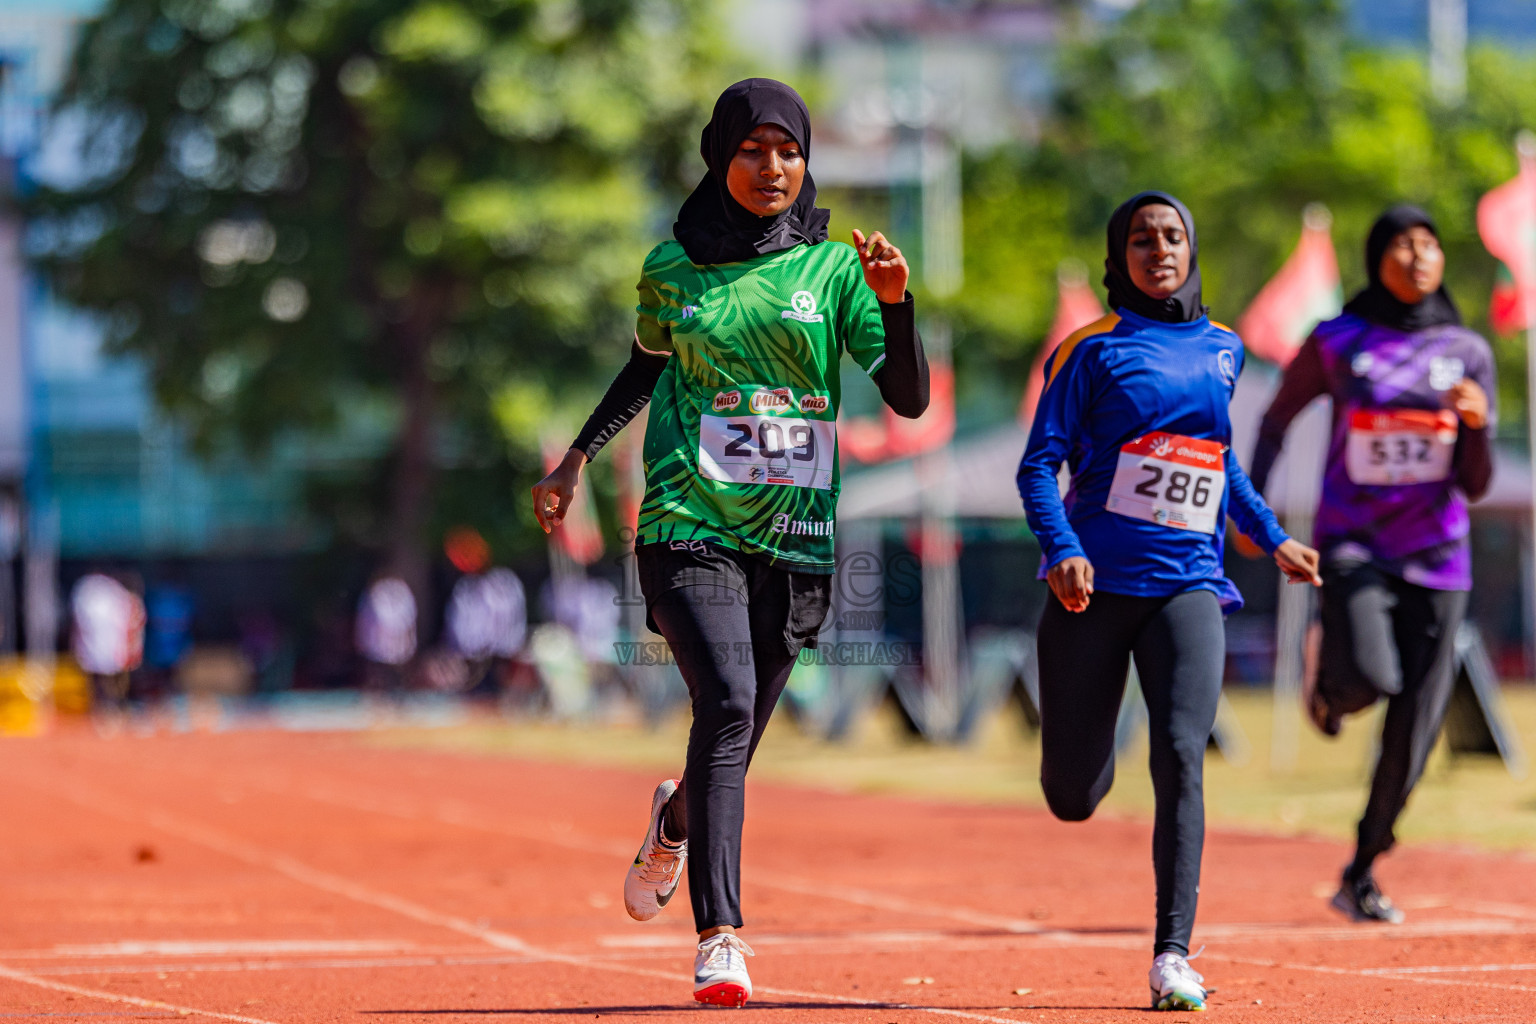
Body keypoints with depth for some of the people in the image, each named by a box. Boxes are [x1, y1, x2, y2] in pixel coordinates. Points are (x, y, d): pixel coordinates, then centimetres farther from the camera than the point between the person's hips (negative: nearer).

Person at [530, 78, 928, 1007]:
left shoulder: (833, 265, 4)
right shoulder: (674, 267, 6)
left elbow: (911, 399, -2)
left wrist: (896, 303, -17)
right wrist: (577, 460, 17)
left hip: (795, 539, 2)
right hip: (691, 525, -2)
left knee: (733, 745, 8)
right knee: (727, 703, -24)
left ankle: (676, 823, 46)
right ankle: (720, 934, -27)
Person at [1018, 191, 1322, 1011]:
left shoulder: (1221, 350, 14)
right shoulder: (1093, 349, 0)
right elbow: (1039, 463, -4)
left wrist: (1272, 539, 25)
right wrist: (1061, 549, -19)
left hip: (1187, 582, 2)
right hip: (1095, 582, -2)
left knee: (1180, 756, -18)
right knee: (1073, 797, 1)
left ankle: (1172, 955, -15)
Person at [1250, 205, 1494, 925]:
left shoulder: (1467, 353, 2)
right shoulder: (1336, 343, -2)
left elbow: (1475, 487, 0)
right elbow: (1278, 418, 13)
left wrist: (1477, 424, -19)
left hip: (1435, 558, 2)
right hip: (1352, 547, -2)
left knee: (1413, 731, -1)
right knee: (1371, 679, -28)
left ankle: (1361, 876, 17)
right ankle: (1331, 674, 11)